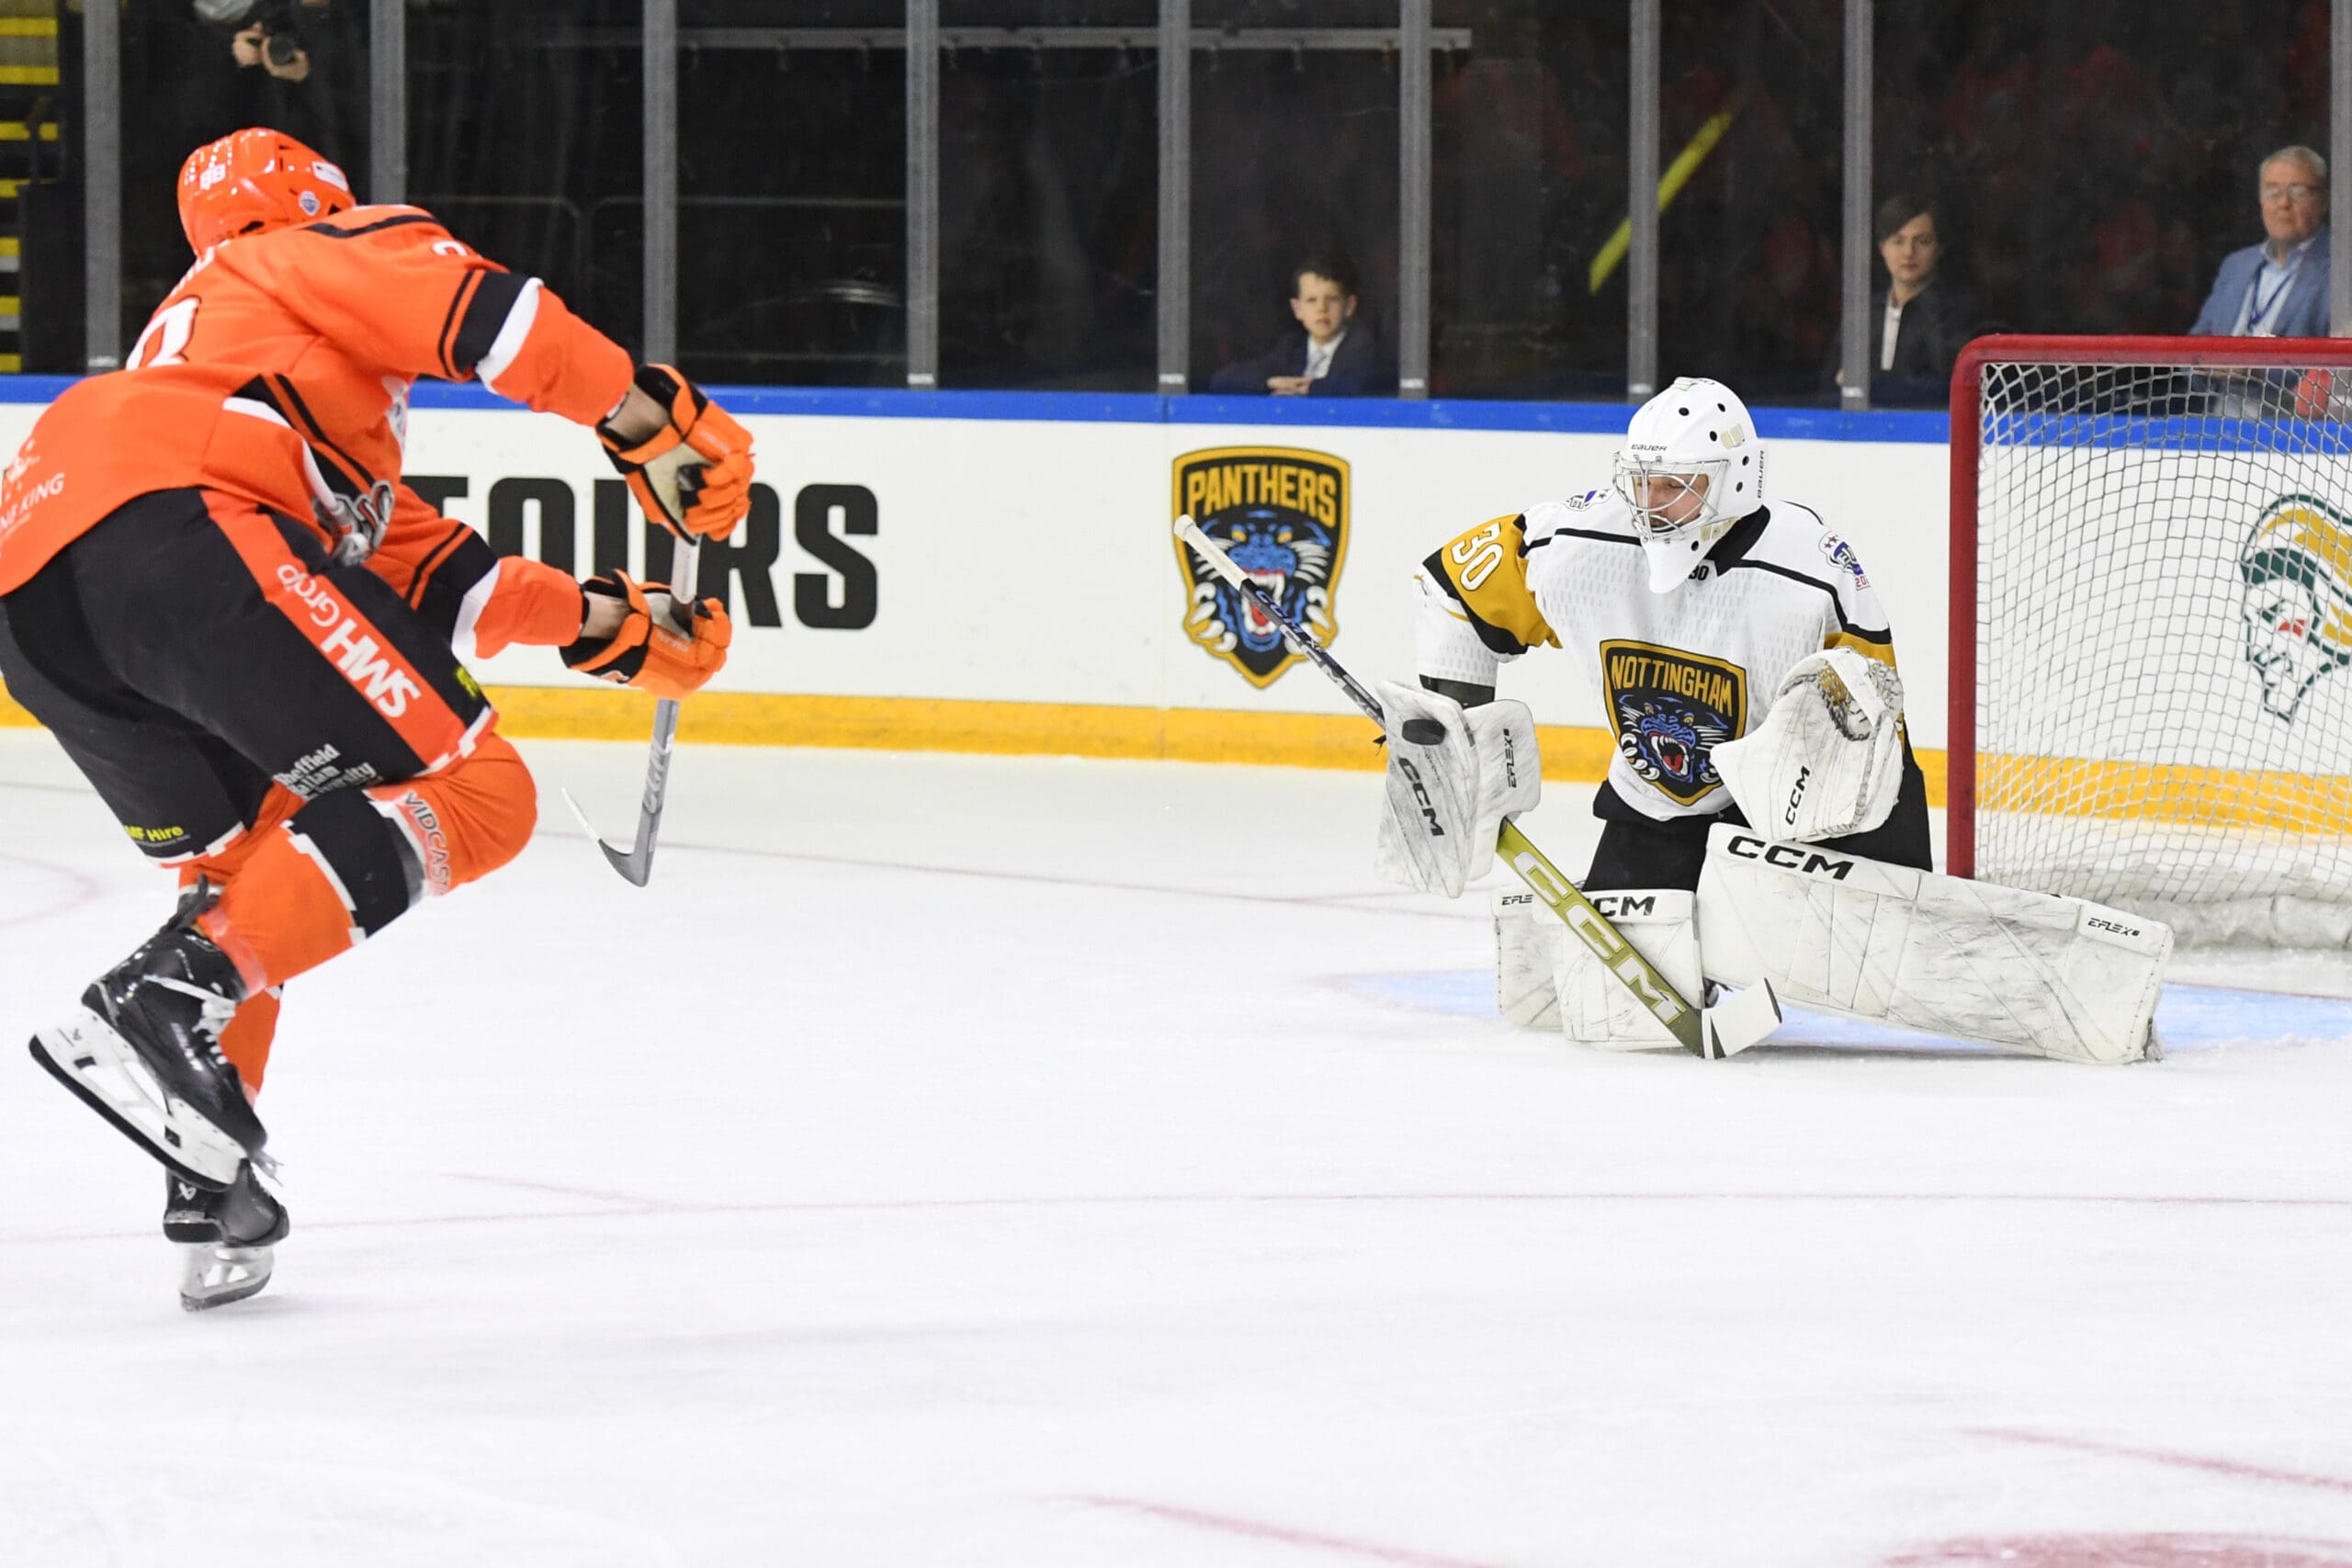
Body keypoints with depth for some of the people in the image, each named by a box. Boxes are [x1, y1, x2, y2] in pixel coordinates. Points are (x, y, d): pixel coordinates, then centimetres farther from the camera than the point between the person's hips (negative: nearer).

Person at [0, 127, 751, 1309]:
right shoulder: (339, 250, 22)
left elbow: (416, 572, 39)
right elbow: (480, 313, 0)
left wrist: (598, 620, 38)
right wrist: (649, 417, 2)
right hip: (169, 521, -9)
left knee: (244, 857, 27)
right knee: (469, 793, -8)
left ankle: (214, 1205, 17)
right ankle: (167, 1002, -22)